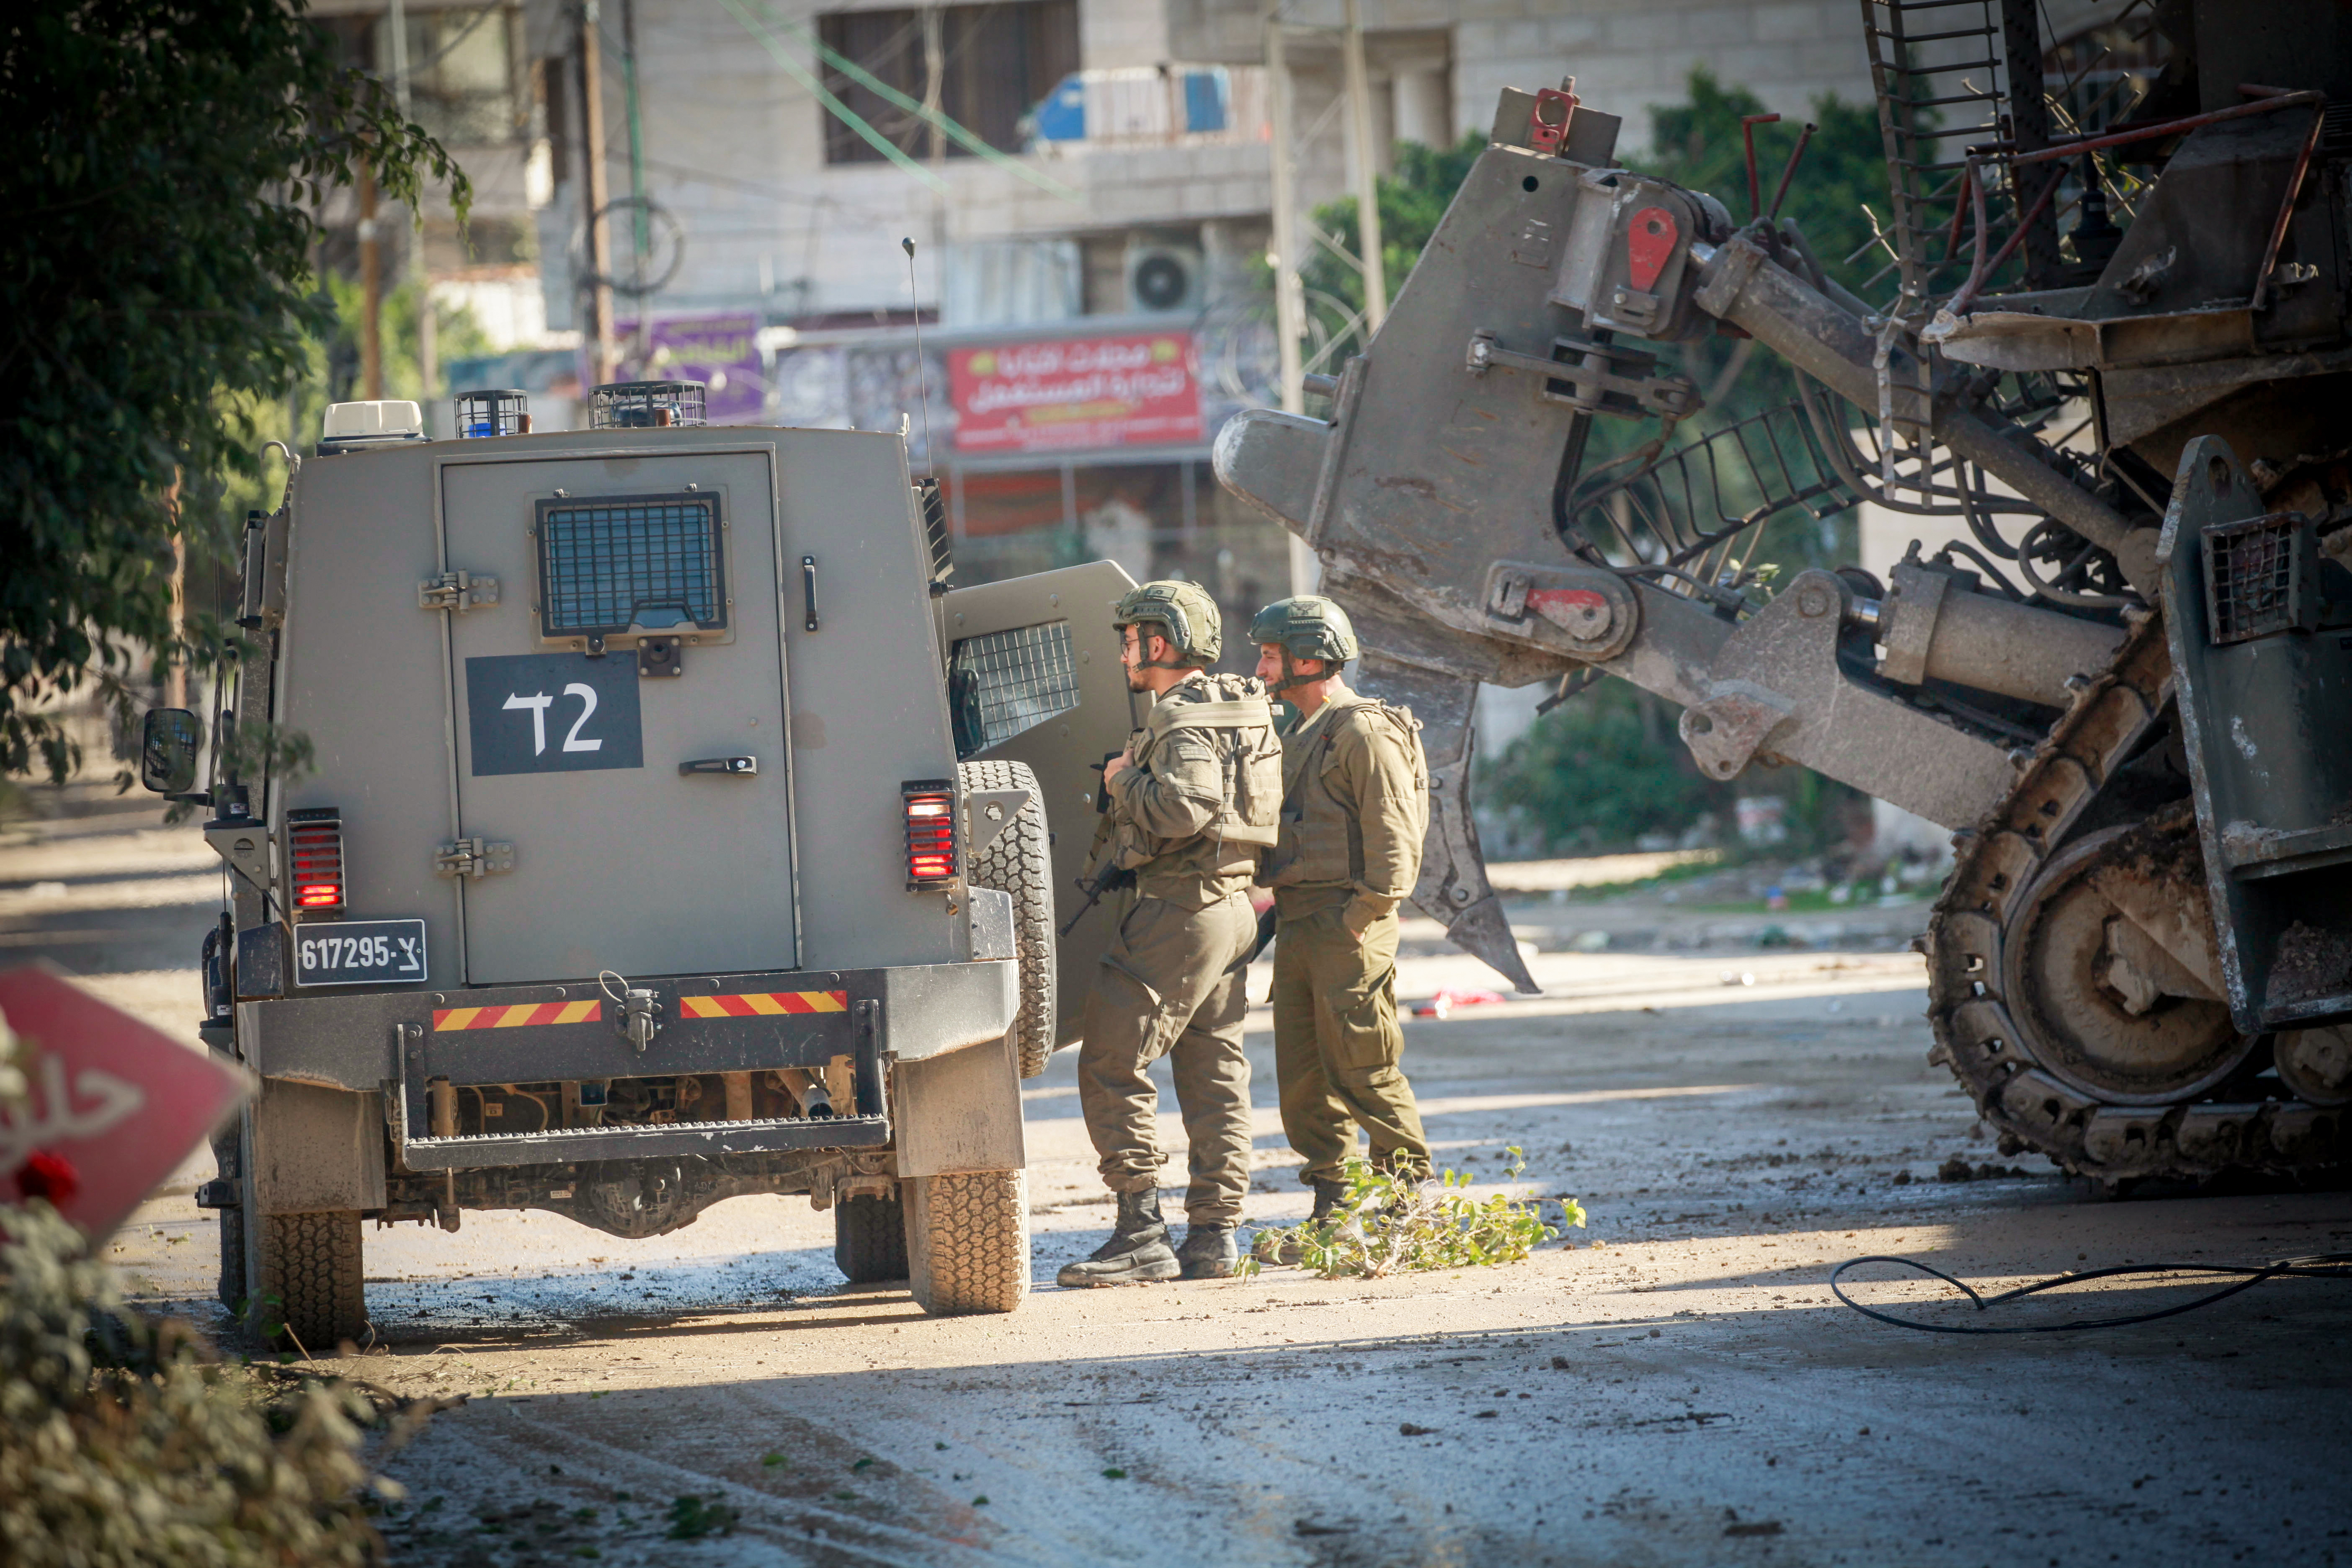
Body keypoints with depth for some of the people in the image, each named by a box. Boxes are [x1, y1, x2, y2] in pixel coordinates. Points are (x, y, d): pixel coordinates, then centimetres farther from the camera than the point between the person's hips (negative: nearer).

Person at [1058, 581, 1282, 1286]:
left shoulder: (1185, 721, -13)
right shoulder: (1239, 712, 18)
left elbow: (1186, 806, -29)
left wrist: (1125, 781, -12)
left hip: (1178, 910, -10)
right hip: (1231, 907, 10)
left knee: (1112, 1067, -7)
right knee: (1214, 1075, 10)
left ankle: (1141, 1234, -11)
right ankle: (1213, 1235, 10)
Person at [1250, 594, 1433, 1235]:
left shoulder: (1365, 732, -9)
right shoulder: (1299, 738, 20)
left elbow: (1394, 839, -14)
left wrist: (1362, 919, -19)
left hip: (1347, 925, -9)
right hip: (1297, 929, 9)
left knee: (1365, 1072, -7)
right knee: (1302, 1079, 7)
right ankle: (1331, 1212, 11)